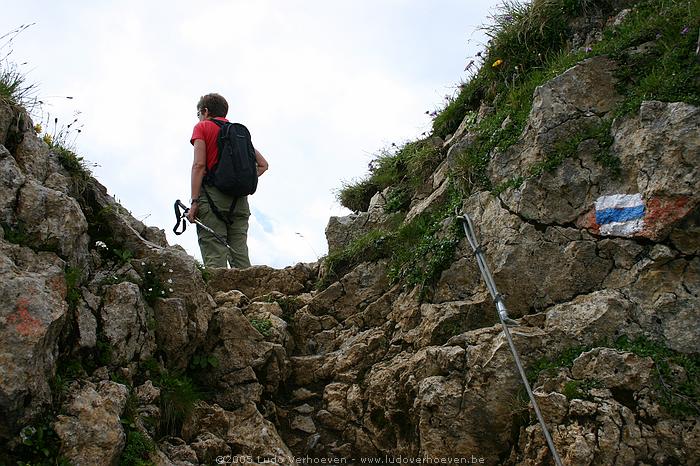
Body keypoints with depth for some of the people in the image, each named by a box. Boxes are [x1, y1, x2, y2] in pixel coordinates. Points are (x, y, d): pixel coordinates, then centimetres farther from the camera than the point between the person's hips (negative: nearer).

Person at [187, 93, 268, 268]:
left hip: (212, 196, -5)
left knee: (215, 258, -10)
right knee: (240, 257, 2)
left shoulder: (202, 127, 8)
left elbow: (199, 165, -5)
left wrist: (194, 201, -9)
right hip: (240, 200, 5)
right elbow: (263, 165, 15)